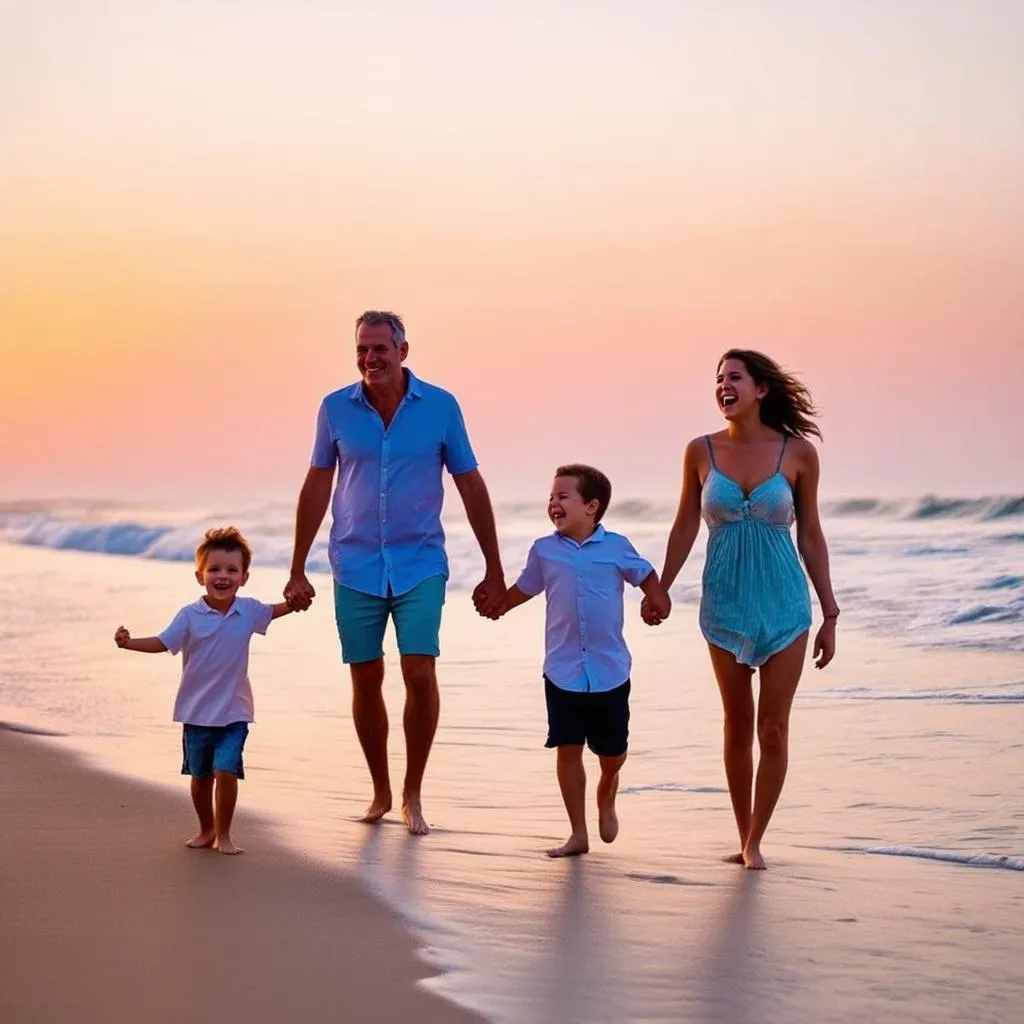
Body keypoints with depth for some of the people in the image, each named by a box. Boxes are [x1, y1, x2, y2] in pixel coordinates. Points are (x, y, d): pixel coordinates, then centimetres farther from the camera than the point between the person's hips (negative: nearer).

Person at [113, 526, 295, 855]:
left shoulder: (248, 611, -2)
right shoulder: (190, 616, -9)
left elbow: (273, 612, 20)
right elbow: (162, 643, -10)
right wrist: (129, 643, -24)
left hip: (233, 712, 0)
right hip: (197, 712, 0)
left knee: (226, 770, -12)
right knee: (200, 775, 13)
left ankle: (223, 834, 3)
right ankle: (206, 829, 33)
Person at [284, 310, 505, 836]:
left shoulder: (440, 407, -5)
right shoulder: (336, 408, -1)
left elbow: (471, 486, 2)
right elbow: (317, 487, 8)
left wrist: (494, 571, 3)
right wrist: (297, 571, 8)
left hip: (420, 565, -1)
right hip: (356, 567, 2)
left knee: (419, 673, -12)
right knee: (366, 679, 6)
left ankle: (412, 794, 3)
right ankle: (380, 792, 23)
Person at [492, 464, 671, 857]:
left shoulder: (616, 547, -3)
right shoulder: (544, 550, 2)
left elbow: (646, 575, 7)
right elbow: (525, 588, 17)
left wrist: (657, 600, -10)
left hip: (610, 670, -1)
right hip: (562, 672, 1)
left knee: (612, 751, 8)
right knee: (567, 750, 0)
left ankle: (606, 797, 42)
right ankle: (578, 833, 10)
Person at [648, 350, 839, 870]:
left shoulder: (798, 453, -5)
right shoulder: (702, 451, -2)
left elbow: (810, 536, 1)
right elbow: (685, 527, 8)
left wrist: (830, 613, 2)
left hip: (784, 604, -1)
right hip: (726, 603, 1)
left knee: (773, 730, -1)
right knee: (737, 725, 9)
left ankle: (754, 842, 11)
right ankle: (744, 840, 20)